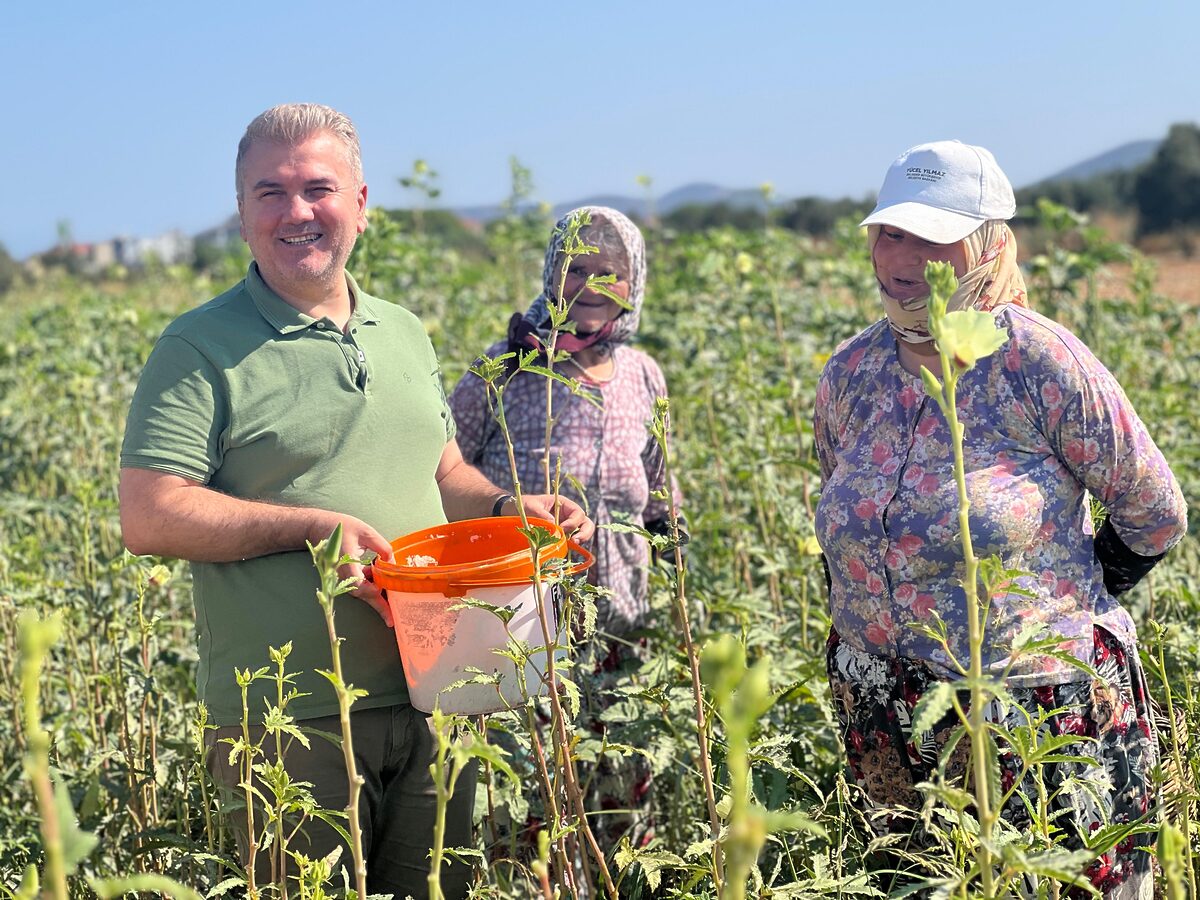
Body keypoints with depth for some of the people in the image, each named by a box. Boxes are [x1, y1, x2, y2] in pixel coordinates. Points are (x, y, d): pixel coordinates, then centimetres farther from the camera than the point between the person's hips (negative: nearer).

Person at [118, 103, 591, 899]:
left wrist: (509, 508, 2)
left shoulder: (405, 335, 14)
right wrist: (313, 526, -19)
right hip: (290, 723, -5)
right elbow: (149, 519, -12)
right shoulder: (201, 349, -6)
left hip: (431, 703, 6)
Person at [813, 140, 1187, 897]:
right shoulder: (849, 375, 1)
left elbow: (1155, 515, -4)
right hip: (886, 722, 5)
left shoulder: (1041, 364, -14)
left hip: (1042, 720, -5)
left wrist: (1059, 608, 4)